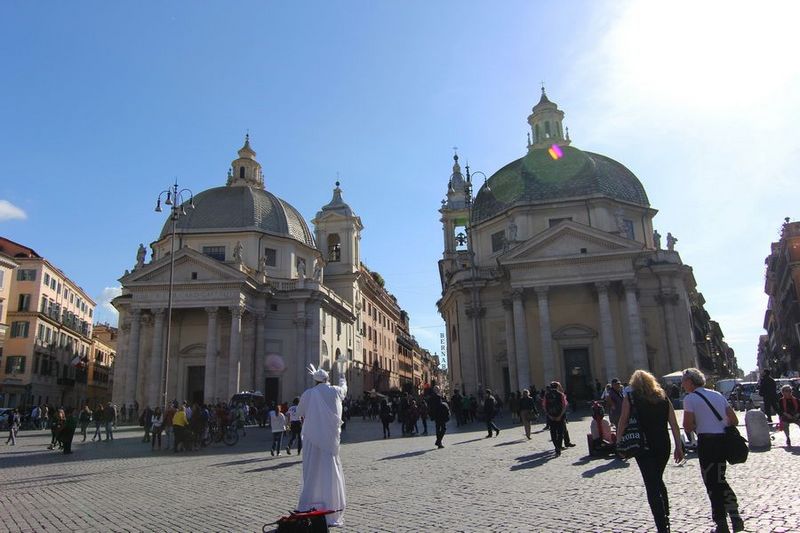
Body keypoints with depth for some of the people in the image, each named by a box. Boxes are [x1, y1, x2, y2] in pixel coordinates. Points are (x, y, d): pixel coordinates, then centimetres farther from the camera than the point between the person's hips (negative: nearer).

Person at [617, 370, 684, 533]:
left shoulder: (630, 398, -2)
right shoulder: (663, 397, 7)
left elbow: (622, 423, -6)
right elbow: (674, 424, 4)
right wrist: (678, 447, 8)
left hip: (643, 447, -4)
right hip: (663, 445, 4)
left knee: (652, 486, 0)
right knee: (658, 480, 24)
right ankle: (666, 518, 31)